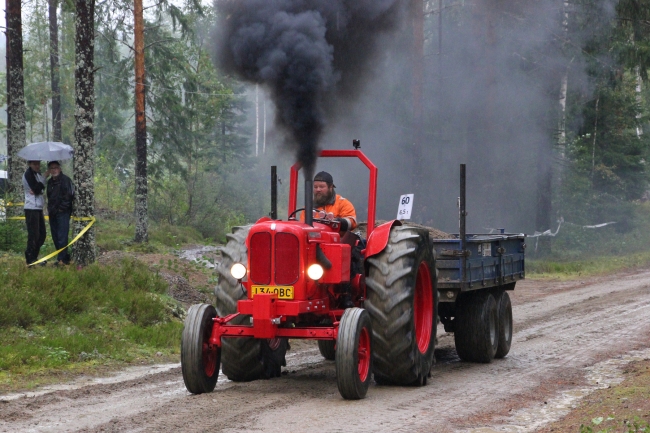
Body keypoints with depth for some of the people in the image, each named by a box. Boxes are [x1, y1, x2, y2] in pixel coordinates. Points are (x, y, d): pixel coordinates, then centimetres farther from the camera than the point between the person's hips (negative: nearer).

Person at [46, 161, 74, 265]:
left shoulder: (65, 180, -7)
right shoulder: (50, 182, 17)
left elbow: (69, 195, -14)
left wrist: (62, 207, -13)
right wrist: (49, 208, 14)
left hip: (63, 212, -8)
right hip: (53, 213, 8)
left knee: (62, 236, -11)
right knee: (55, 237, 9)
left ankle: (62, 259, -12)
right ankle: (65, 258, 16)